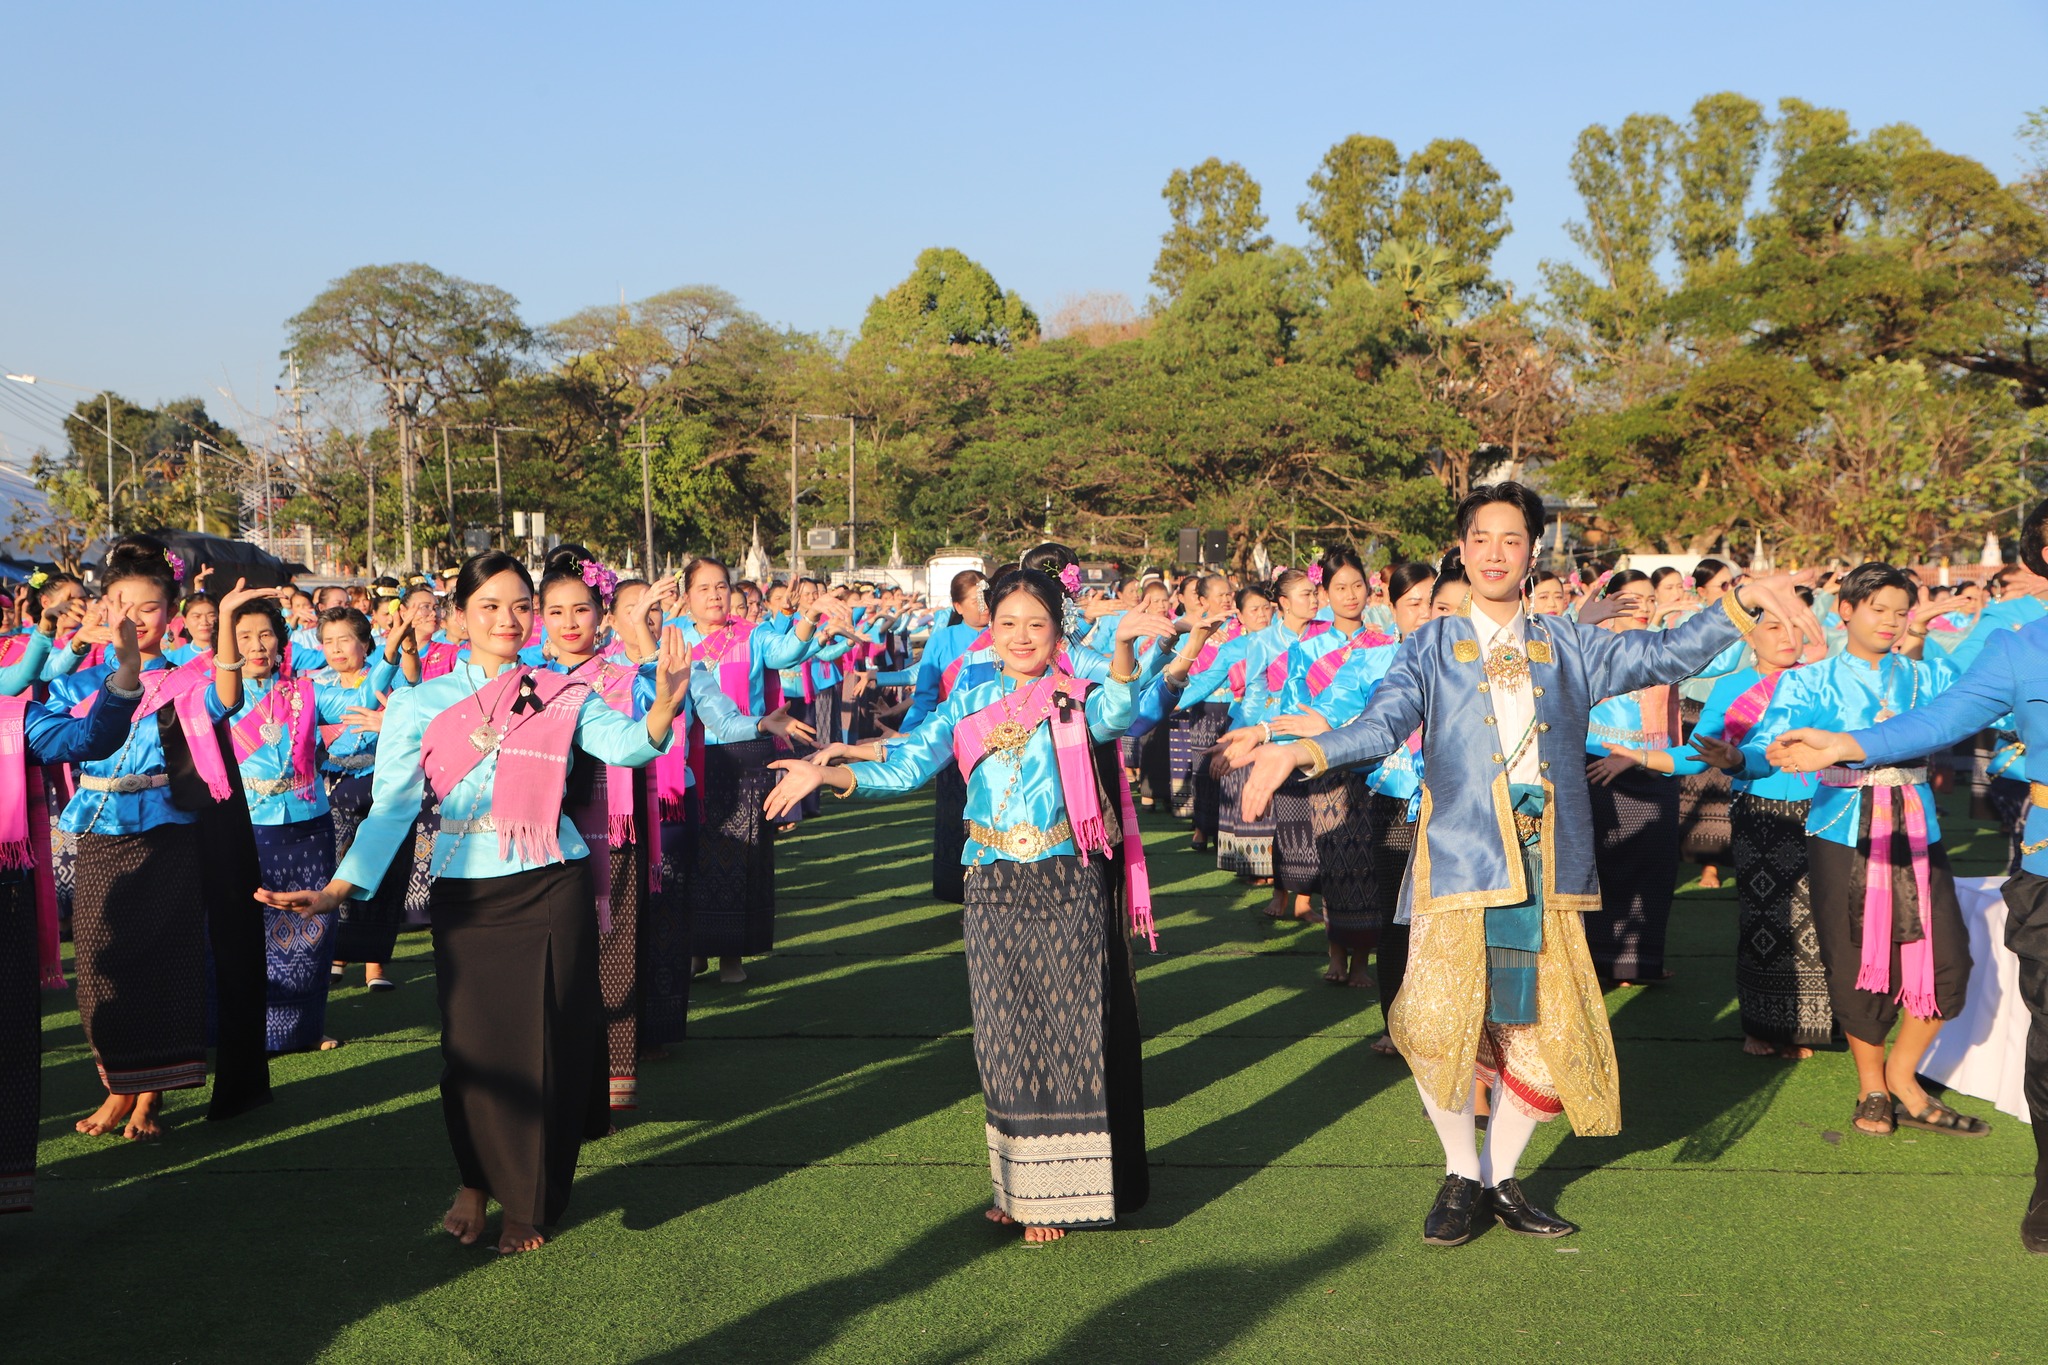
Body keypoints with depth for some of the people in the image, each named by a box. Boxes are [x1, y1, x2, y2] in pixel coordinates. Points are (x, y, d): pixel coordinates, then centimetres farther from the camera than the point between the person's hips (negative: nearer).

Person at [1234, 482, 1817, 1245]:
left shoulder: (1565, 646, 15)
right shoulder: (1433, 647, 8)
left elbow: (1661, 656, 7)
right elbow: (1383, 724, -6)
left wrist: (1741, 604, -6)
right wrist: (1310, 750, -25)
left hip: (1546, 866, 2)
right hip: (1460, 859, -2)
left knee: (1546, 1034, 3)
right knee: (1437, 1026, -12)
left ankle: (1501, 1181, 24)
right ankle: (1463, 1177, 12)